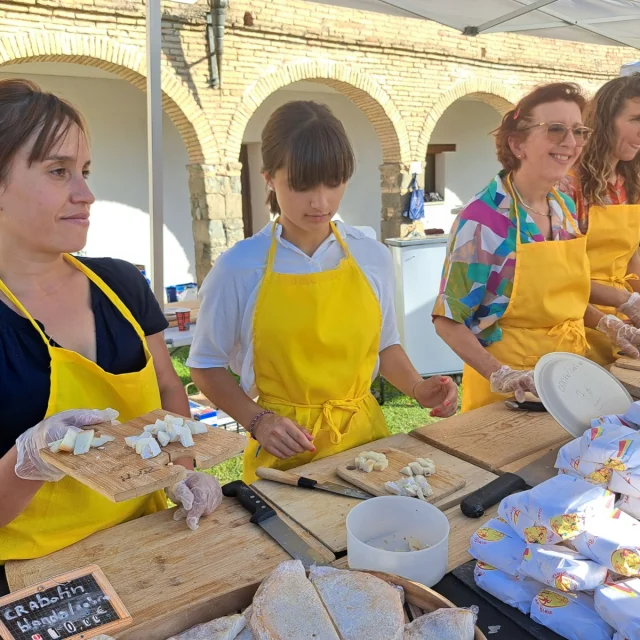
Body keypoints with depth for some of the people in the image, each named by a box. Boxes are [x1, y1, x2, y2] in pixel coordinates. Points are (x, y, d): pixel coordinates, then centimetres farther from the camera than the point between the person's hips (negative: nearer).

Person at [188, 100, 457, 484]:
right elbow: (208, 366, -1)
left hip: (365, 435, 3)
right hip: (285, 453, -2)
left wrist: (417, 388, -5)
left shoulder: (373, 257, -3)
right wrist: (258, 421, -14)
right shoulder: (239, 268, -12)